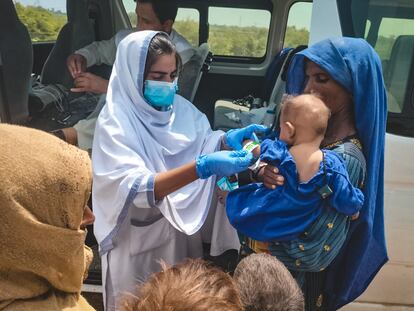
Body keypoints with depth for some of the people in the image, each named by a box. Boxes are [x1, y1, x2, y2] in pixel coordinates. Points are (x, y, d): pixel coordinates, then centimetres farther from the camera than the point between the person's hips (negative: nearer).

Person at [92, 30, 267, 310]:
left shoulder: (180, 107, -3)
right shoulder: (115, 122, -19)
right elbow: (136, 189, -29)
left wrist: (228, 140, -19)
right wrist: (202, 168, -40)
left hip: (184, 229, 5)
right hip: (140, 239, -5)